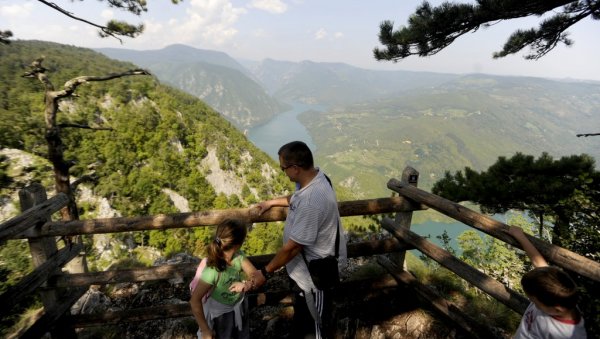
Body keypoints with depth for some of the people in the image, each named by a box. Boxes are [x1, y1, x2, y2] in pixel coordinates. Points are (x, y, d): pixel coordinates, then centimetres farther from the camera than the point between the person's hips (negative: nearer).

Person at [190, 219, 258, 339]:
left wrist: (248, 284, -38)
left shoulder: (239, 256, -21)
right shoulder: (213, 271, -37)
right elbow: (195, 301, -31)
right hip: (219, 314, -5)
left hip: (238, 307, 5)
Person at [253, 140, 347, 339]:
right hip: (307, 265, 9)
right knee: (302, 309, 33)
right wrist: (272, 202, 19)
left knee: (318, 319, 20)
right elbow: (296, 199, 16)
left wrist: (265, 273, -16)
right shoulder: (314, 177, -8)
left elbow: (292, 247, -29)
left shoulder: (311, 202, -39)